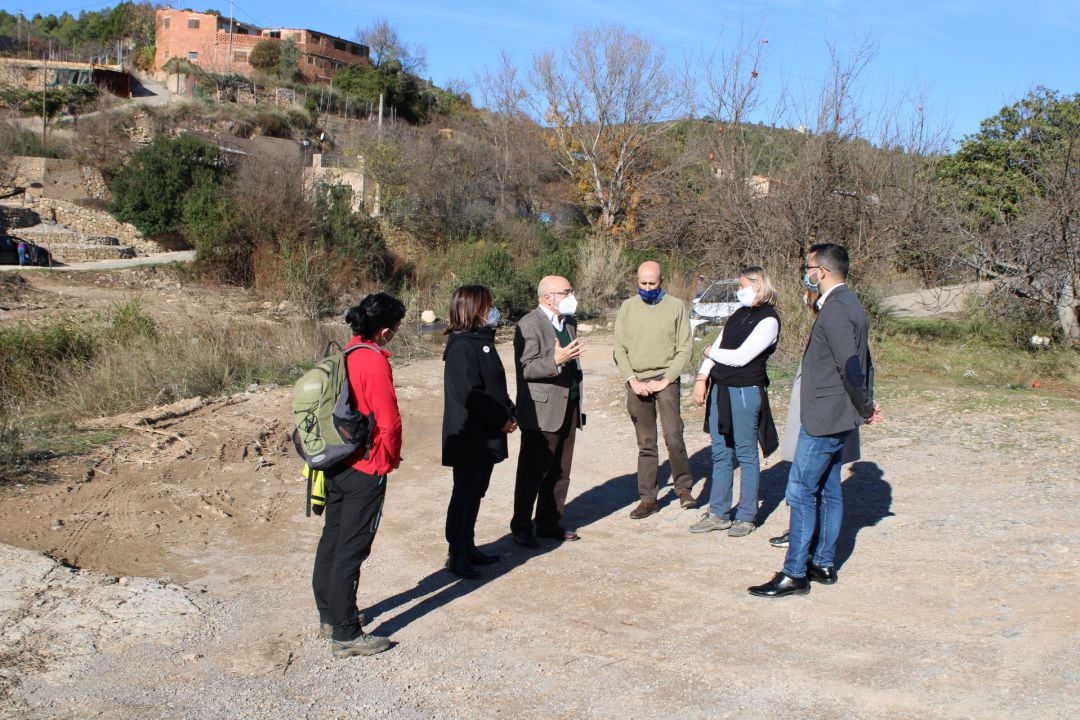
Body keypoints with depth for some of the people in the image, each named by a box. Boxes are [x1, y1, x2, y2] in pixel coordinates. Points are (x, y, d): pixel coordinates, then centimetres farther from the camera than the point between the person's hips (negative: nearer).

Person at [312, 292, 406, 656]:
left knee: (332, 539, 18)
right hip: (366, 469, -8)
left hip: (335, 464, 8)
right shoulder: (374, 362, -19)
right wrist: (391, 458, -1)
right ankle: (346, 634, 6)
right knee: (351, 550, -2)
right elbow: (388, 421, -20)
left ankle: (329, 615, 32)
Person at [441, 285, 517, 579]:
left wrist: (509, 413, 4)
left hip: (487, 436, 9)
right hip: (469, 437, -9)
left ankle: (468, 546, 29)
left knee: (476, 493, 17)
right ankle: (457, 555, 10)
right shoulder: (462, 346, -18)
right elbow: (470, 394, -24)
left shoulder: (482, 341, 12)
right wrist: (501, 419, -17)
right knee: (465, 494, 0)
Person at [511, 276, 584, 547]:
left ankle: (550, 522, 25)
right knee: (532, 472, 1)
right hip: (541, 411, -8)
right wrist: (555, 360, -31)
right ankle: (521, 527, 11)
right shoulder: (529, 325, -13)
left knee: (560, 472, 13)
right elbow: (525, 369, -19)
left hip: (568, 408, 8)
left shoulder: (569, 322, 13)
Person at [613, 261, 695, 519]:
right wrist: (633, 381, -6)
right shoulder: (627, 307, 7)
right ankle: (648, 499, 13)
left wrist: (665, 380, -9)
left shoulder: (676, 306, 1)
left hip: (665, 380, -2)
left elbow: (685, 349, -1)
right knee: (645, 444, 7)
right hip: (636, 383, 2)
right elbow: (619, 349, 5)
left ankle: (684, 488, 4)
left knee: (673, 436, -15)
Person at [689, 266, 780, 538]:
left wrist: (711, 352, 0)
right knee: (721, 454, 11)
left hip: (746, 391, -8)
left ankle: (746, 517, 12)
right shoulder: (739, 314, 14)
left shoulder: (768, 320, -11)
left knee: (746, 454, 2)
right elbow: (717, 346, 13)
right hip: (720, 389, 8)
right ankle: (718, 514, 18)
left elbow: (741, 357, -16)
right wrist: (702, 378, 0)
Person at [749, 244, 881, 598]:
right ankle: (824, 564, 25)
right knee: (828, 491, 16)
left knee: (800, 493, -6)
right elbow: (862, 362, 17)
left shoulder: (835, 310, -20)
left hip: (824, 419, -10)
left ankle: (794, 574, -1)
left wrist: (865, 407, -9)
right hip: (836, 418, 11)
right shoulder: (849, 304, 13)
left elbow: (850, 367, -23)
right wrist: (866, 404, 12)